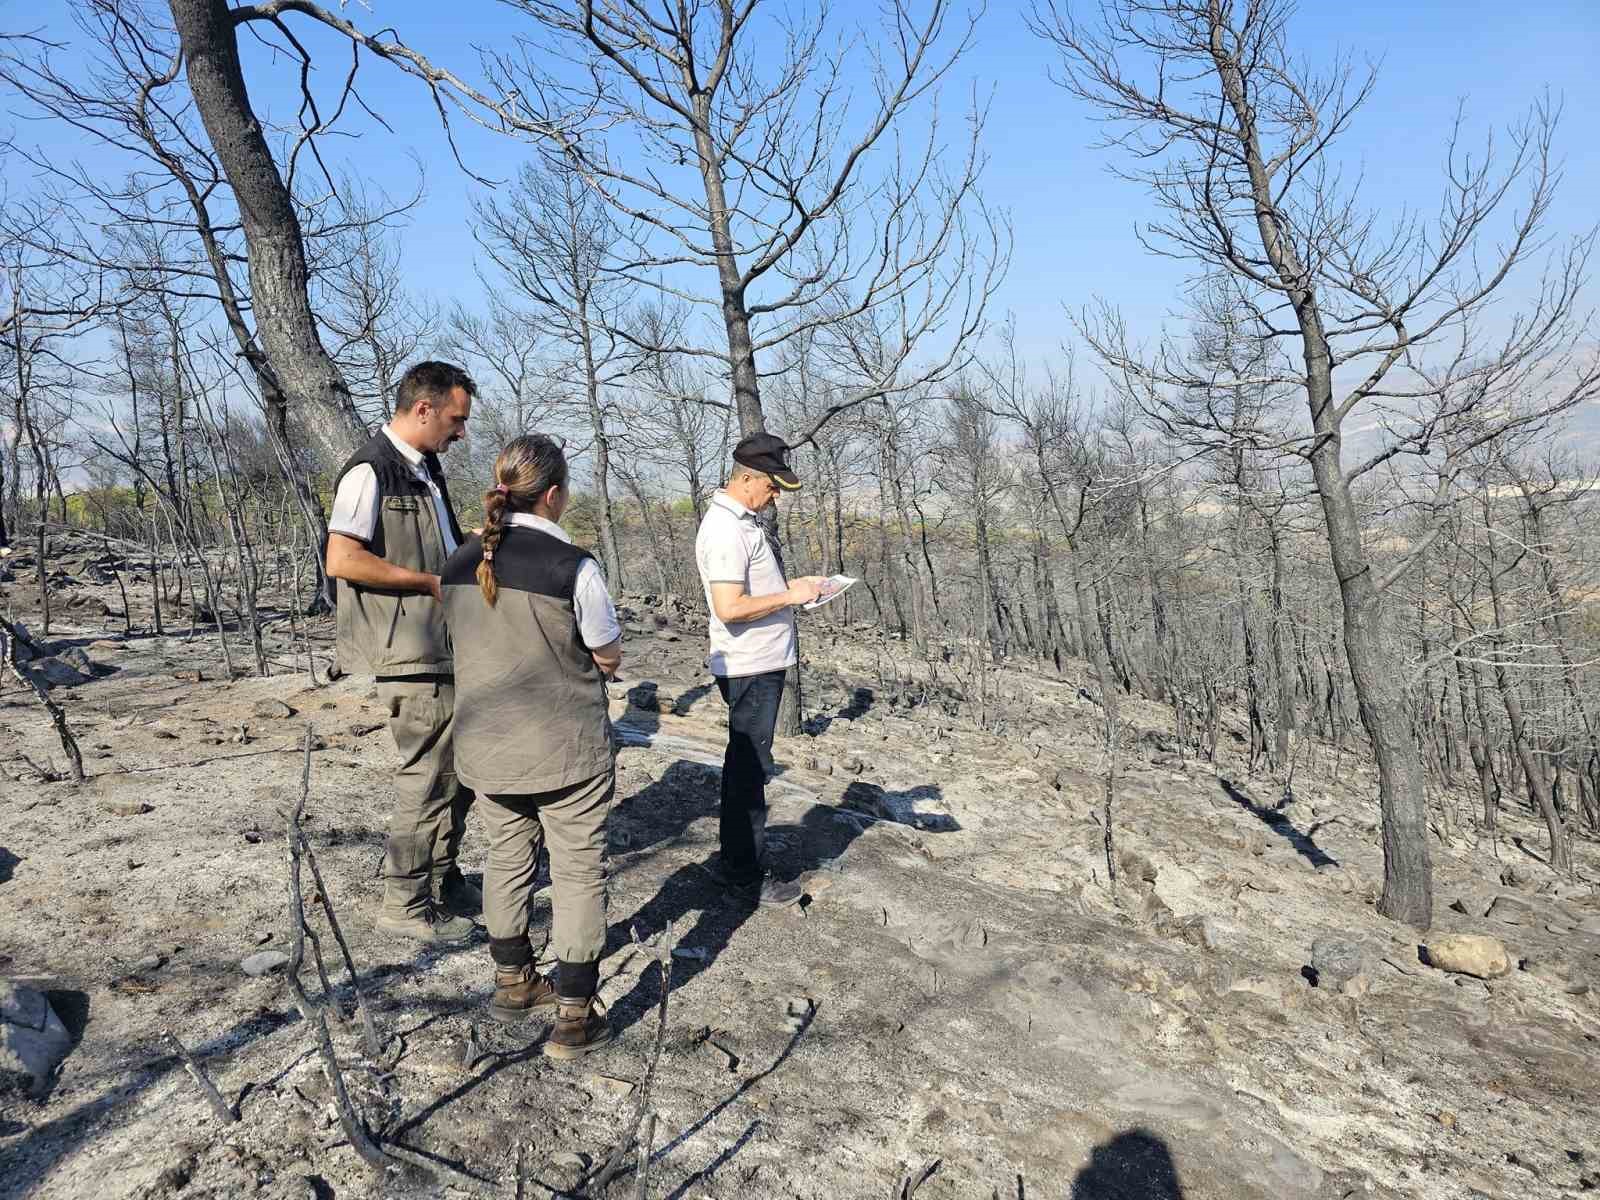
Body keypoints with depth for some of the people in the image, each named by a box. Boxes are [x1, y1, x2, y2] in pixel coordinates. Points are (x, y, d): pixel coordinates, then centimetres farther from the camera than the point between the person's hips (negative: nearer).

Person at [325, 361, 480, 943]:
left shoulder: (425, 469, 15)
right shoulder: (371, 470, -14)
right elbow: (343, 560, -23)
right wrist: (434, 582, -18)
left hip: (445, 647, 9)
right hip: (409, 652, -9)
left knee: (459, 769, 16)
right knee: (429, 775, -2)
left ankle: (442, 882, 31)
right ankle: (405, 902, 13)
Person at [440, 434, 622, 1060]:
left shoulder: (460, 564, -2)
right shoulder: (574, 567, -19)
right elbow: (609, 659, -8)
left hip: (487, 745, 5)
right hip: (567, 750, -5)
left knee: (507, 858, 21)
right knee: (579, 871, 7)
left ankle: (513, 983, 38)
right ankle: (574, 1016, 13)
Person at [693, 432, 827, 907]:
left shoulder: (742, 520, 12)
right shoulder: (725, 529, -21)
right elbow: (730, 607, -27)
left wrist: (792, 585, 10)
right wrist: (790, 596, -20)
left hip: (761, 664, 10)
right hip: (751, 668, -10)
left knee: (744, 765, 19)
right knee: (749, 770, 0)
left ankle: (733, 858, 32)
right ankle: (746, 877, 13)